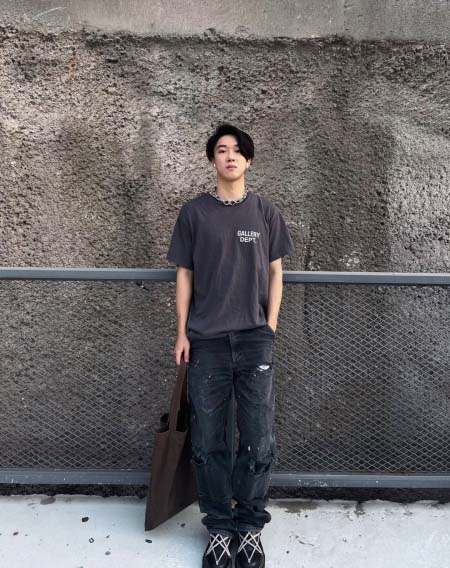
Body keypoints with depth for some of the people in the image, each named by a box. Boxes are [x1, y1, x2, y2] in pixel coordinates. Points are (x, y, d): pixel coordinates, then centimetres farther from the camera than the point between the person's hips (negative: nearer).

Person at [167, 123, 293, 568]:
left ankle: (250, 525, 22)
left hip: (254, 339, 0)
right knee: (207, 443, 6)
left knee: (259, 443, 2)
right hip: (206, 340, 0)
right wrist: (182, 334, 2)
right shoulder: (194, 212, 6)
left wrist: (270, 328, 0)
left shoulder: (266, 212, 7)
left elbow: (274, 273, 9)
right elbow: (184, 275, 7)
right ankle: (219, 527, 24)